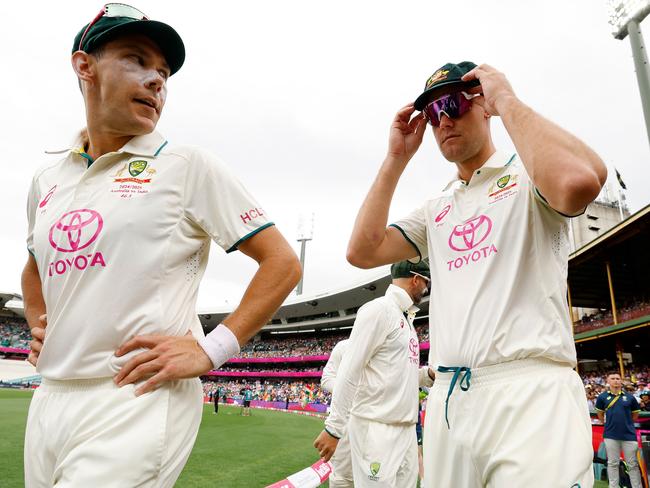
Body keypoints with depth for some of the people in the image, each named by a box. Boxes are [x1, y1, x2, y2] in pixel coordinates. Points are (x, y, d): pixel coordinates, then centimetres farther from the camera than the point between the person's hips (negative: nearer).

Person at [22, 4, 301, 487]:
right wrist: (38, 325, 11)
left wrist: (211, 349, -15)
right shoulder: (47, 179, 11)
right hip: (48, 400, 6)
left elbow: (283, 262, -9)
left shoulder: (188, 166, -6)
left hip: (140, 402, -6)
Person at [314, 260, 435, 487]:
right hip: (377, 430, -9)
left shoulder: (407, 319, 18)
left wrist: (429, 374, 5)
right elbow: (349, 372, -17)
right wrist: (333, 428, -19)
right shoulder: (379, 309, -10)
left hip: (407, 430, 9)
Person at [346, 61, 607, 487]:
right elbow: (362, 252, 7)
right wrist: (397, 158, 8)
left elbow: (580, 181, -23)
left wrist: (506, 99, -9)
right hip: (447, 400, 6)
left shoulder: (527, 172, 2)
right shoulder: (437, 209, 19)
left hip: (531, 396, -5)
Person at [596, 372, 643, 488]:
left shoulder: (630, 397, 3)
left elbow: (635, 414, 15)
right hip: (611, 435, 0)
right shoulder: (602, 397, 2)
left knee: (633, 464, 7)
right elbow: (600, 413, 15)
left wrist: (627, 424, 12)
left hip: (629, 434, 0)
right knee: (613, 463, 8)